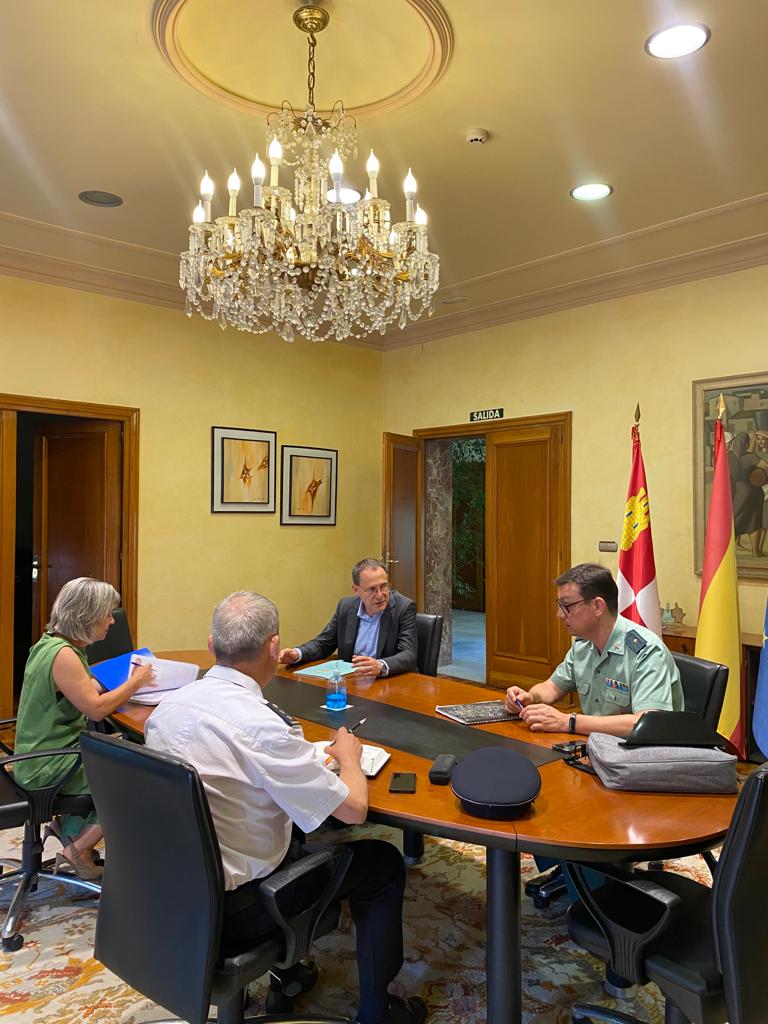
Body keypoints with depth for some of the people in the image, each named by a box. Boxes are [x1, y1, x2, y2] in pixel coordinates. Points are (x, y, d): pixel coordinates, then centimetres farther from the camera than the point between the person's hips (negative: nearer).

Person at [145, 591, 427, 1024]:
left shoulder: (168, 706, -6)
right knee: (384, 862, 9)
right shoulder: (262, 725, -30)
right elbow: (354, 808, -21)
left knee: (303, 830, 31)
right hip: (235, 907, -7)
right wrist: (349, 755, 0)